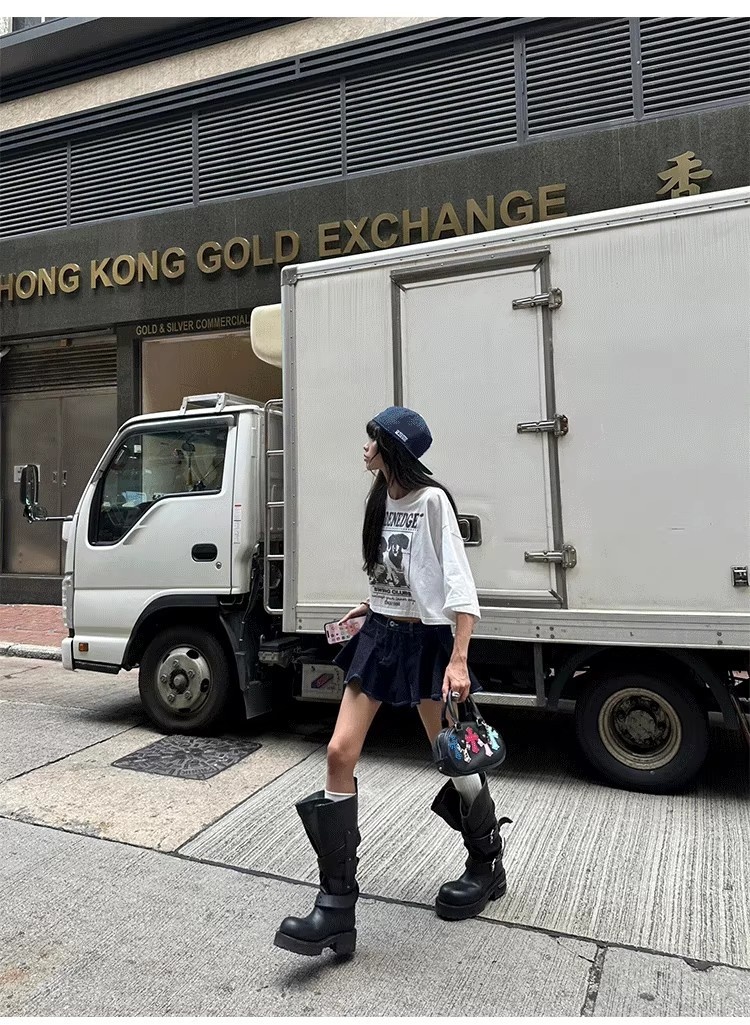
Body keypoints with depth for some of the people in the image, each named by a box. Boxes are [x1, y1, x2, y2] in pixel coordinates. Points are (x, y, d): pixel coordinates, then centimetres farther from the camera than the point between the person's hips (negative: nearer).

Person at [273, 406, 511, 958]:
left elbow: (458, 582, -19)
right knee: (340, 753, -5)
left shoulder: (432, 500, -14)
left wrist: (459, 659, -25)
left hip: (425, 640, -7)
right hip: (379, 636, 7)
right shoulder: (382, 500, 9)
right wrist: (369, 607, 12)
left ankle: (488, 866, 37)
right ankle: (337, 904, 3)